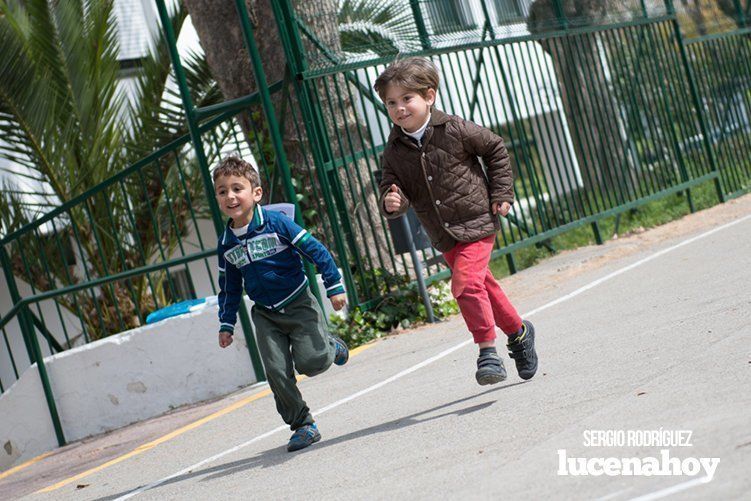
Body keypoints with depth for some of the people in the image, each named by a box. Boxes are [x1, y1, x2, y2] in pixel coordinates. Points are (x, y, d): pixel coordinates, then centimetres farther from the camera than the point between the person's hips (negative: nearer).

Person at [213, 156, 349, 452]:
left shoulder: (277, 224, -14)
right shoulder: (226, 244, 1)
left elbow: (316, 251, -10)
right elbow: (229, 289, 13)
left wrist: (335, 287, -9)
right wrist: (226, 325, 10)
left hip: (299, 305, -4)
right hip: (265, 316, 4)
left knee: (310, 362, -17)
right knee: (277, 372, -7)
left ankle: (331, 347, 17)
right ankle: (303, 426, 5)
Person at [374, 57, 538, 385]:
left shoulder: (454, 130, -13)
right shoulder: (393, 152, -5)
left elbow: (495, 149, 1)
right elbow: (392, 190, -5)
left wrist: (501, 193, -1)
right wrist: (391, 203, -30)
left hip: (478, 223, -5)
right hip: (444, 236, 5)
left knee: (466, 284, -22)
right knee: (482, 285, 18)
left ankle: (488, 350, -13)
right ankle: (517, 331, 41)